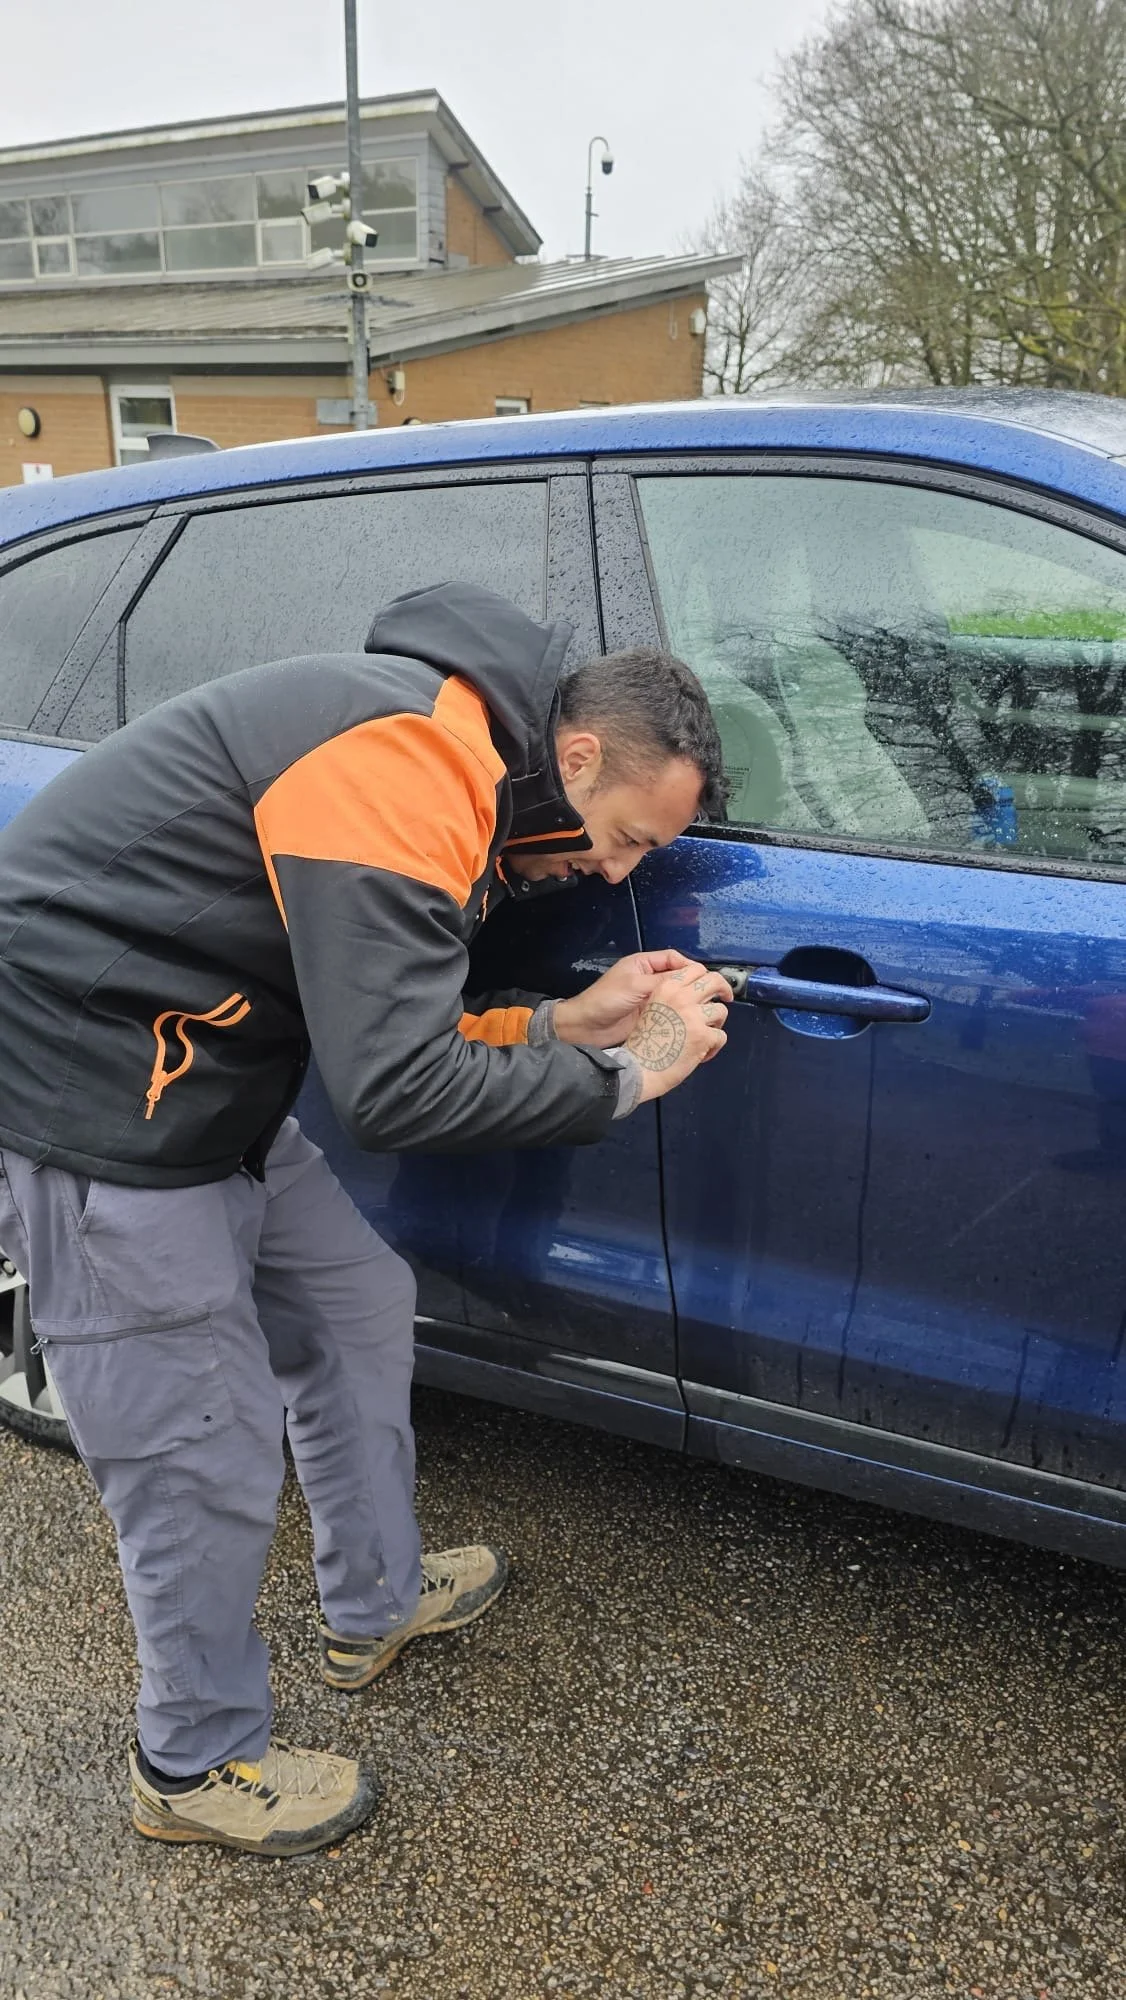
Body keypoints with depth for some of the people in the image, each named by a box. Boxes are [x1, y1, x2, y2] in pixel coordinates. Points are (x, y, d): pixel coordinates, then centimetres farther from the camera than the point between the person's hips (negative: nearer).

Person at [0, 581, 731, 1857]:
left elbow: (378, 1022, 12)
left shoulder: (449, 761, 9)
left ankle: (372, 1607, 41)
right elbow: (399, 1091, -28)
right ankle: (194, 1766, 29)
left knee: (359, 1310, 19)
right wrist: (624, 1074, -15)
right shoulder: (408, 764, -25)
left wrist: (565, 1020, 2)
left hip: (203, 1091, 10)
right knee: (209, 1460, 2)